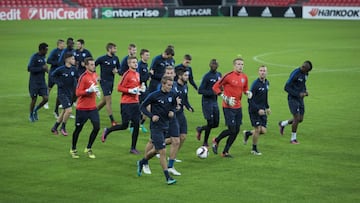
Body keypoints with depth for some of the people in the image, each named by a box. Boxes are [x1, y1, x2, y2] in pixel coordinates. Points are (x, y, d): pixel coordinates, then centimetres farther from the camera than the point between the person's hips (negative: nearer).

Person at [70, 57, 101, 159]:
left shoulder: (95, 75, 7)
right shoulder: (83, 77, -16)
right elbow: (77, 93, -19)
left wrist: (96, 91, 6)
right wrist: (89, 90, -29)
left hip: (93, 107, 6)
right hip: (82, 108, -6)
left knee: (97, 127, -4)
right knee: (78, 129, 6)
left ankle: (88, 149, 13)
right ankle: (73, 149, 24)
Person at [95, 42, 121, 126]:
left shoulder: (115, 58, 5)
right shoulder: (102, 59, -12)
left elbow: (119, 68, 15)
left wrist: (116, 70, -8)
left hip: (111, 81, 7)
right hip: (104, 81, -7)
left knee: (104, 100, 14)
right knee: (109, 101, -8)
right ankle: (112, 121, -5)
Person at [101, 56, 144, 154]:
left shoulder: (137, 74, 11)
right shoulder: (127, 74, -11)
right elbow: (119, 88, -13)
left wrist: (140, 89, 6)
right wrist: (130, 91, -21)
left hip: (135, 103, 7)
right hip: (126, 103, -7)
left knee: (136, 125, 2)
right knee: (125, 125, -6)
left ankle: (133, 148, 11)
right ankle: (107, 131, 20)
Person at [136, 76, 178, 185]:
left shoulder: (172, 95, 2)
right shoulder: (154, 95, -14)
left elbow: (174, 105, 19)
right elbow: (142, 107, -6)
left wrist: (172, 111, -3)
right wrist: (151, 116, -19)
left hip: (165, 126, 7)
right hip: (156, 127, -7)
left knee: (157, 150, 19)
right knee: (163, 152, -9)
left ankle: (141, 162, 46)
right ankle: (168, 177, -3)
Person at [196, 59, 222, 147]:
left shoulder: (219, 75, 7)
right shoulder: (207, 76, -13)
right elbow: (200, 91, -16)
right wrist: (212, 92, -24)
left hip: (215, 101, 7)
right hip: (207, 102, -7)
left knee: (216, 124, 5)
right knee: (210, 123, -6)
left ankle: (200, 129, 31)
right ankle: (205, 142, 13)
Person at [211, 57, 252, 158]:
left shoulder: (244, 77, 6)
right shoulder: (229, 76, -13)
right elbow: (215, 87, -10)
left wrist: (248, 93, -1)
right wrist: (226, 99, -16)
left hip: (238, 107, 7)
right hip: (228, 107, -7)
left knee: (236, 131, 6)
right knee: (232, 130, -10)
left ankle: (225, 152, 18)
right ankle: (216, 141, 17)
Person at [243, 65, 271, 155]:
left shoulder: (267, 83, 8)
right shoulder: (255, 83, -16)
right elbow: (250, 100, -18)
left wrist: (267, 107, 19)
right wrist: (258, 110, -23)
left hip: (262, 110, 7)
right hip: (254, 110, -7)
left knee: (263, 131, 0)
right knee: (258, 129, -8)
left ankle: (248, 133, 28)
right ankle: (254, 149, 11)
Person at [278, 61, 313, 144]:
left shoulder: (305, 74, 4)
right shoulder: (295, 74, -20)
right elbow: (286, 88, -20)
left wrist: (305, 91, 2)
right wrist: (298, 94, -24)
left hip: (300, 98, 8)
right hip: (293, 99, -8)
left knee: (300, 119, 8)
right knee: (297, 118, -10)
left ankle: (282, 124, 31)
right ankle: (293, 139, 5)